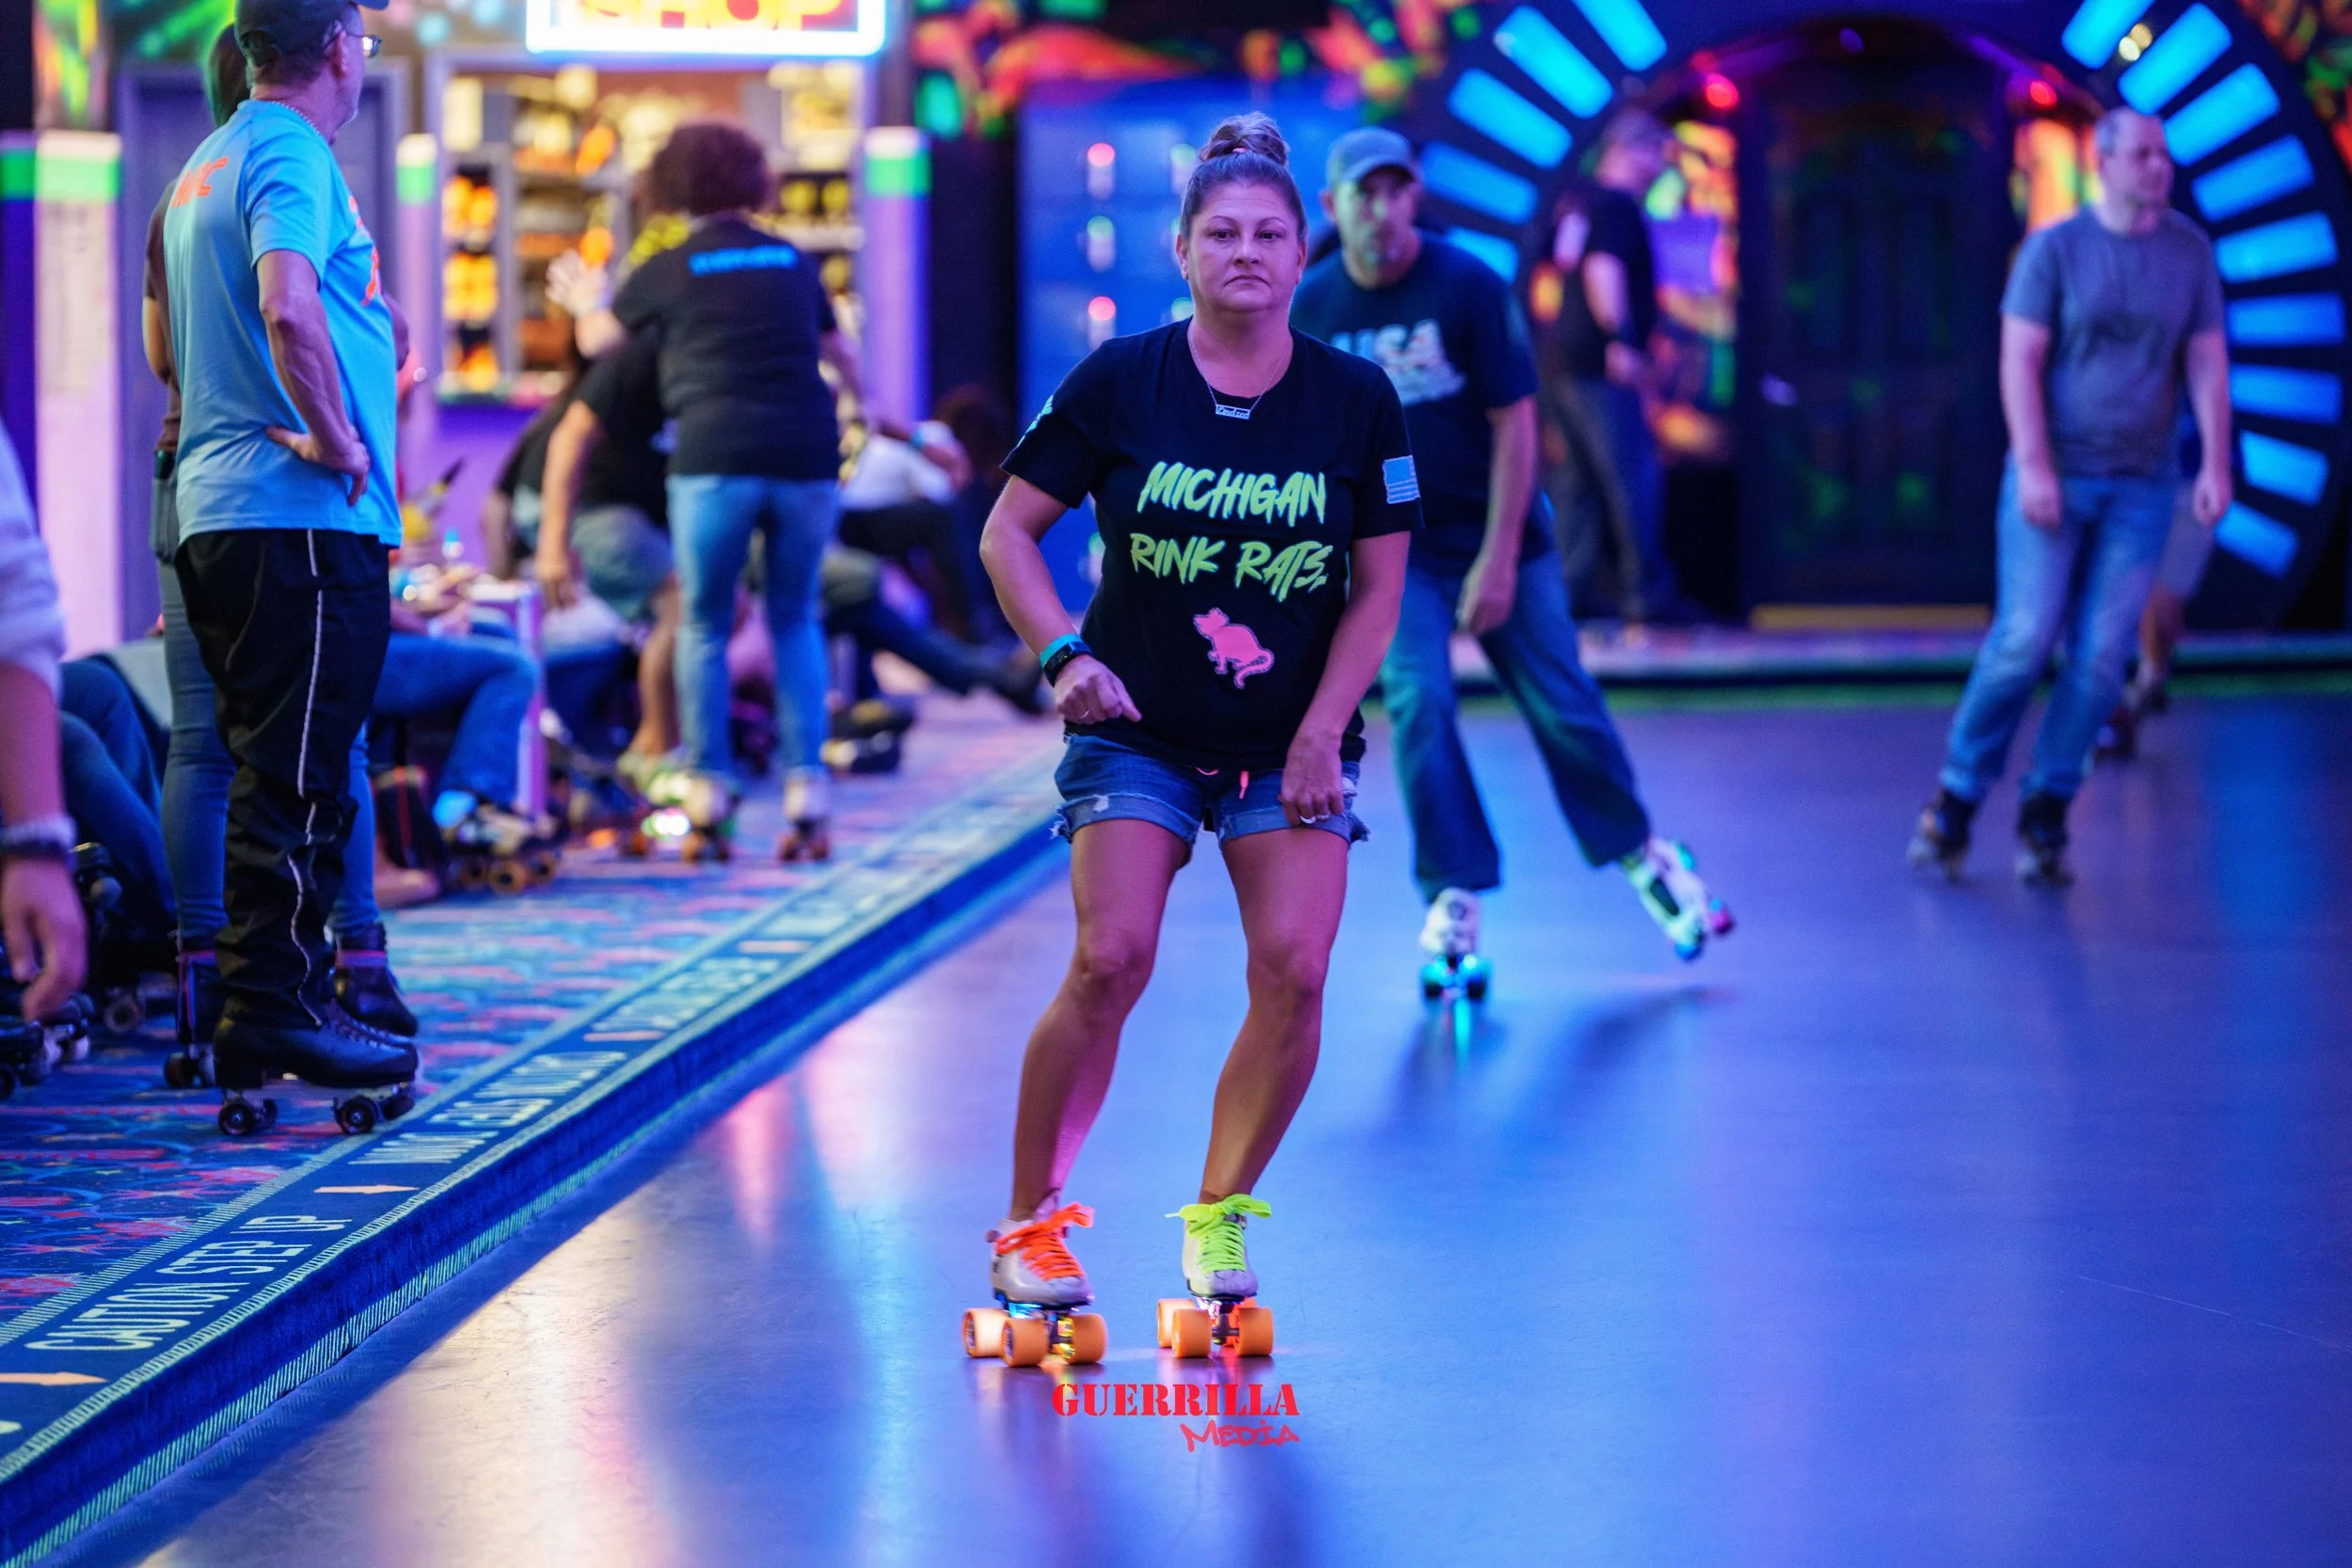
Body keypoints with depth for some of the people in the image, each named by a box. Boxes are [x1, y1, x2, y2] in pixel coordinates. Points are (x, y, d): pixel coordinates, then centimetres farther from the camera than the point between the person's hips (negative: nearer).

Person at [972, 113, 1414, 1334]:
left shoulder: (1358, 400, -3)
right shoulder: (1117, 383, -5)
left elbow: (1379, 589, 2)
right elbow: (1008, 530, 2)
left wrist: (1322, 735, -7)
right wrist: (1063, 654, -12)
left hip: (1291, 745, 1)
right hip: (1138, 731, -1)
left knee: (1293, 973, -14)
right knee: (1110, 962, -16)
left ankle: (1220, 1216, 7)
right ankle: (1029, 1224, 0)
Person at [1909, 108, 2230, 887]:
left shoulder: (2189, 252, 6)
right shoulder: (2054, 248, -2)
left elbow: (2207, 362, 6)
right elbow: (2020, 360, -6)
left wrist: (2216, 464, -4)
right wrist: (2033, 467, -14)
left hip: (2141, 485, 2)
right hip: (2054, 478, -2)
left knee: (2100, 659, -2)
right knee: (2024, 639, -8)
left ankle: (2046, 815, 9)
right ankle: (1957, 797, 7)